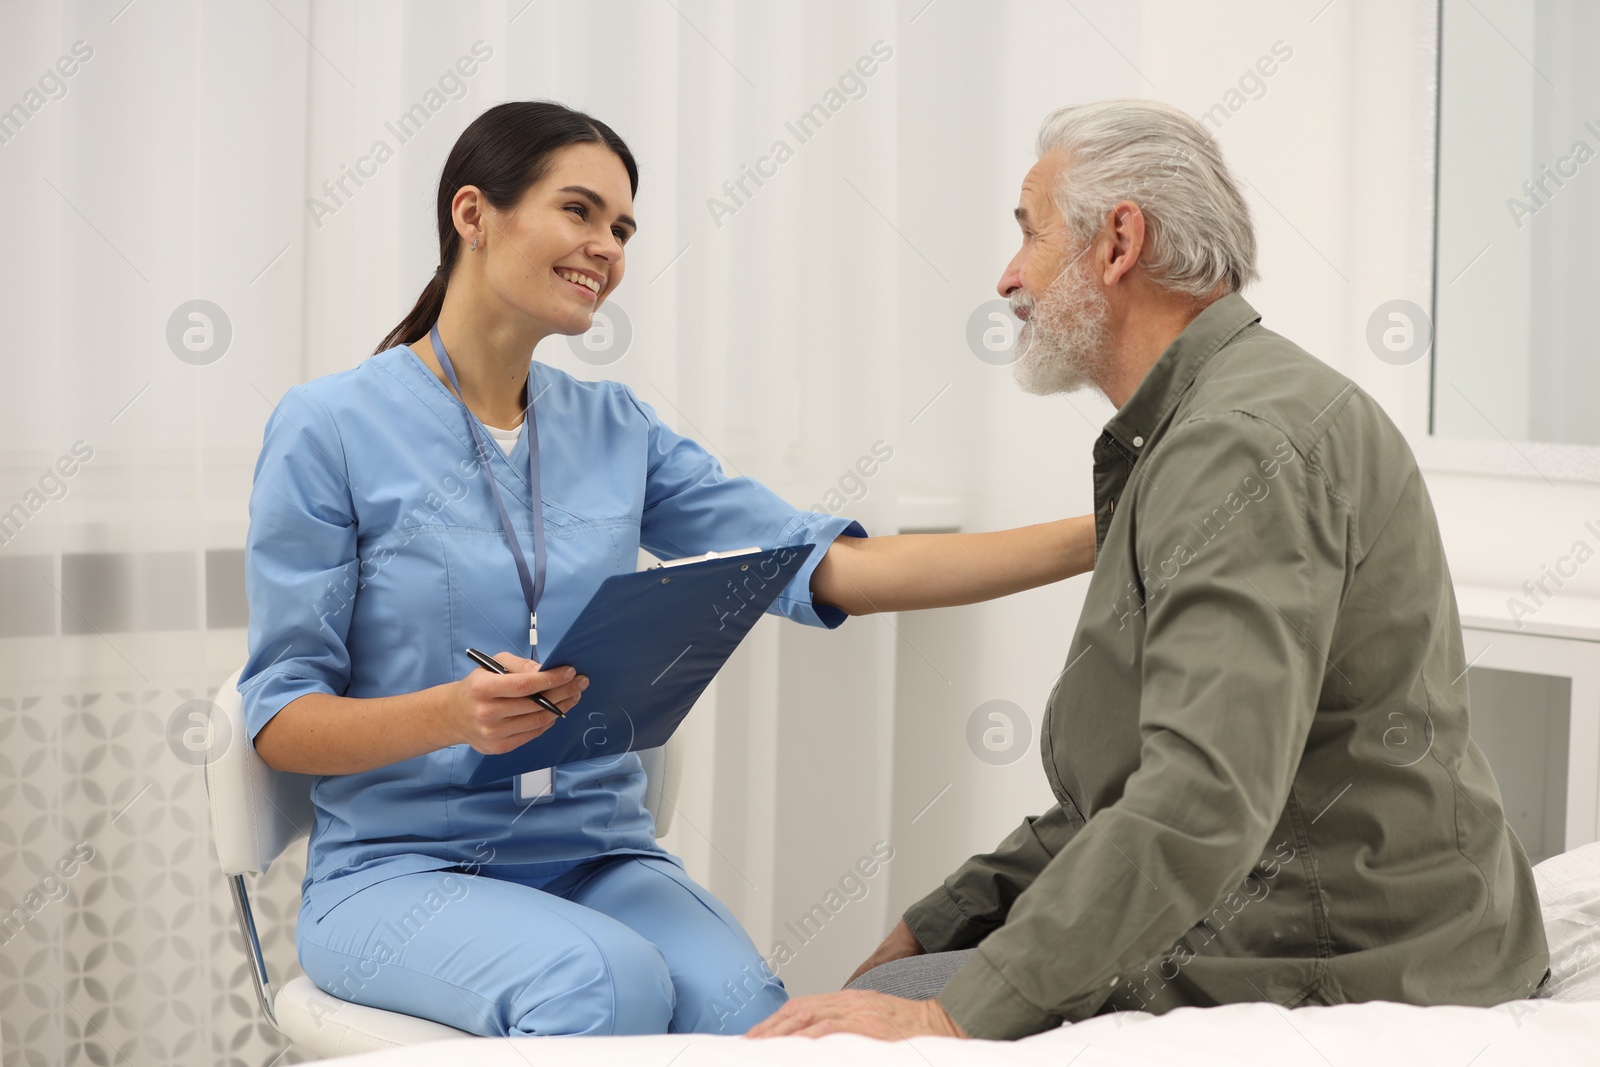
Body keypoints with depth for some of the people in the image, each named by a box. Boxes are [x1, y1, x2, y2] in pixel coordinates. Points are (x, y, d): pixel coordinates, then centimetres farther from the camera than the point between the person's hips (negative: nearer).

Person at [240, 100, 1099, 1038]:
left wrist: (1094, 538, -7)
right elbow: (281, 720, -4)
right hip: (405, 870, -3)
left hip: (602, 861, 4)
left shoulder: (617, 431, 10)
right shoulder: (330, 430, -3)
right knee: (608, 982, -34)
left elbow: (834, 567, 2)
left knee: (747, 1010, -29)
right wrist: (455, 714, -25)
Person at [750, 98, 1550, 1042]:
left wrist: (958, 1015, -26)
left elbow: (1205, 800, -29)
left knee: (862, 1028, -12)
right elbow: (1114, 784, 20)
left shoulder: (1245, 442, -18)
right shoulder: (1197, 434, 18)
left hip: (1331, 962, -10)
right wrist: (933, 929, 12)